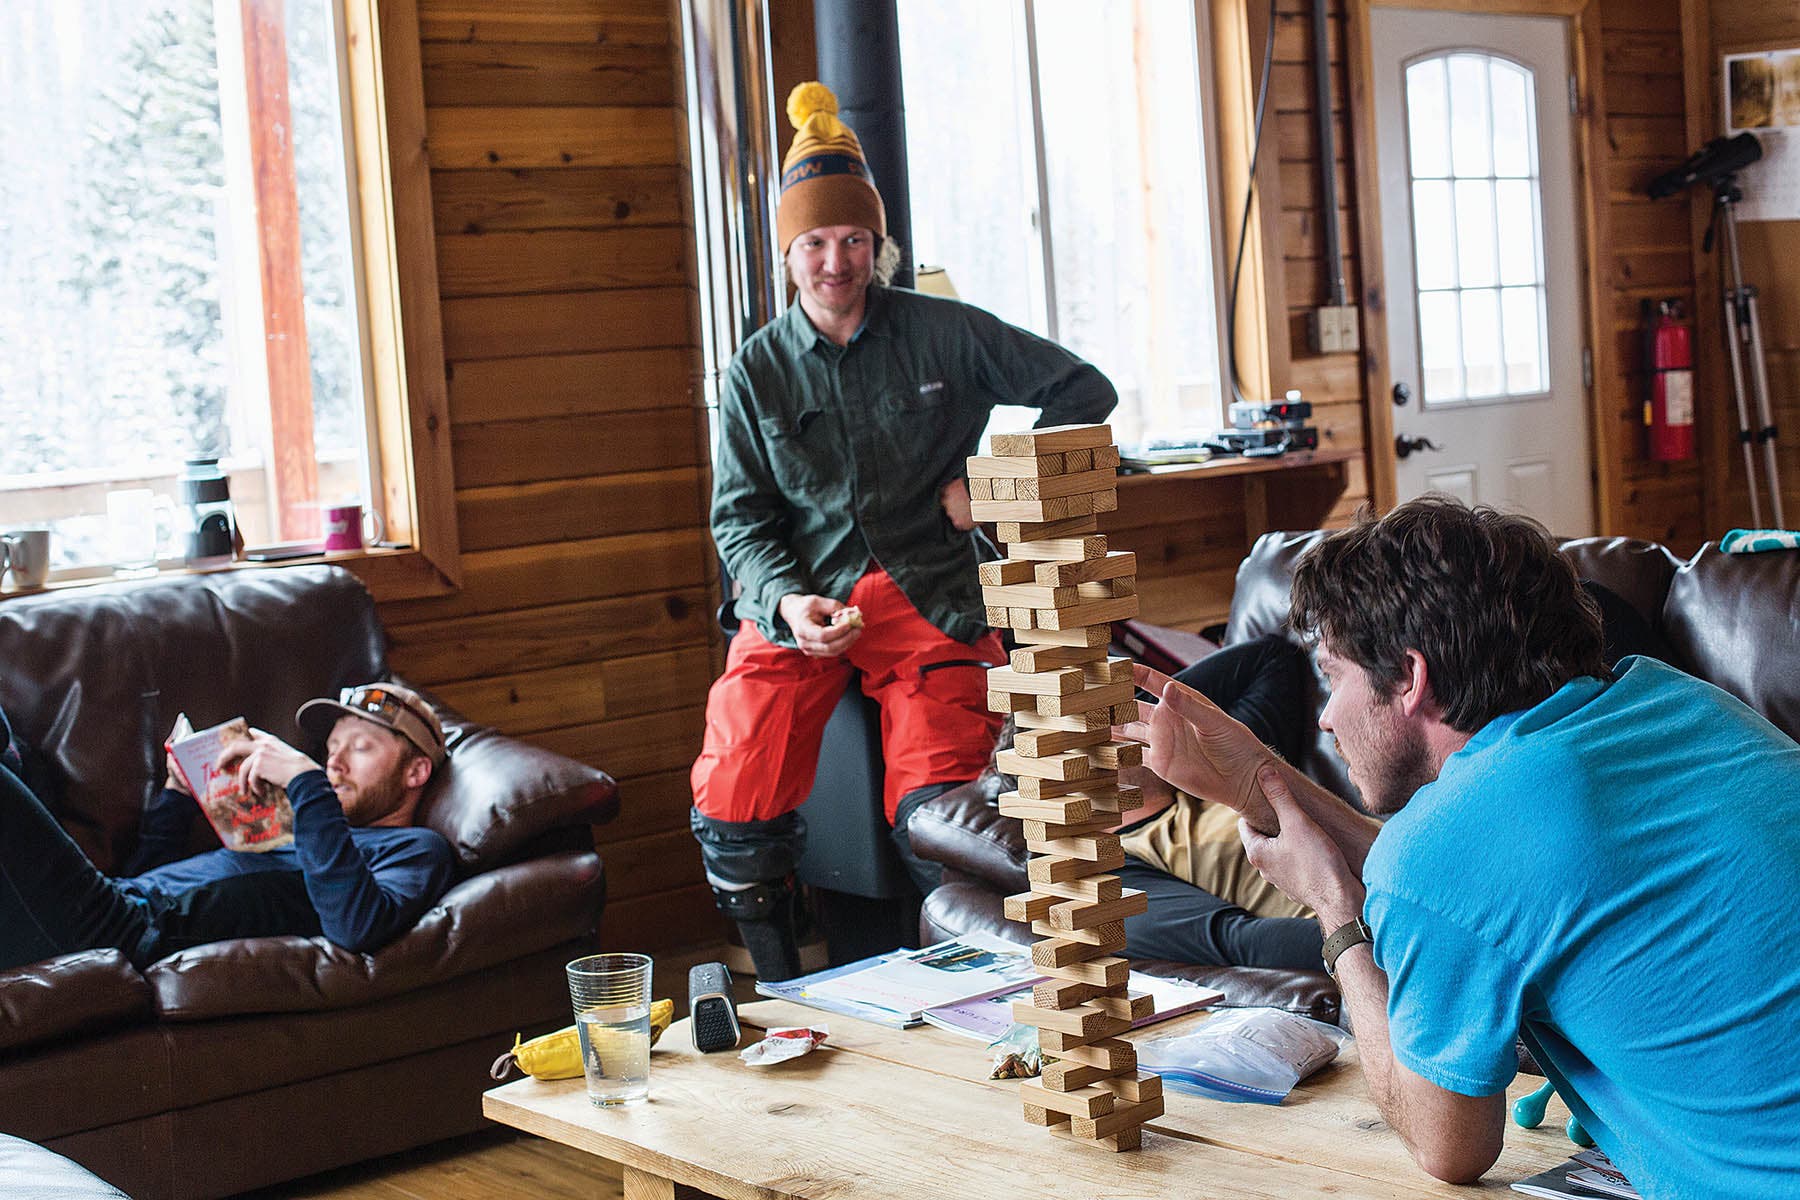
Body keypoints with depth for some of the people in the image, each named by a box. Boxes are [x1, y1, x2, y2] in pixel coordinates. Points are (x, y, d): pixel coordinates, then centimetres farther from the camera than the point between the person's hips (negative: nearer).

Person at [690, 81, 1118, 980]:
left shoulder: (943, 333, 6)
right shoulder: (757, 370, 10)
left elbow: (1085, 391, 12)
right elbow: (739, 517, 8)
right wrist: (787, 602, -11)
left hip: (926, 597, -1)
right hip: (798, 603, 2)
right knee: (733, 808, -17)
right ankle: (781, 996, 5)